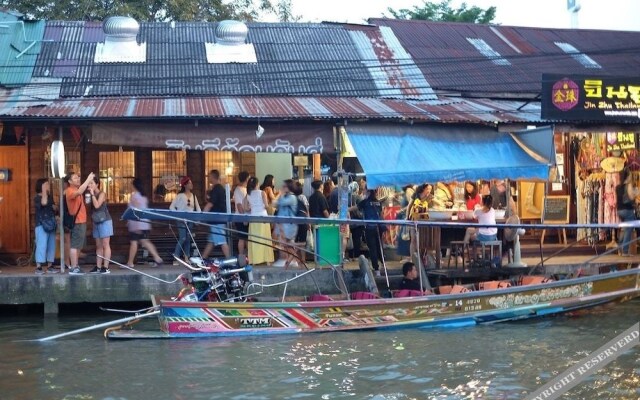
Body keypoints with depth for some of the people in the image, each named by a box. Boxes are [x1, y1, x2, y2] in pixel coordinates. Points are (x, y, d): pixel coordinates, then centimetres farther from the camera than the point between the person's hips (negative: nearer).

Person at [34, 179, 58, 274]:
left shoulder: (50, 197, 14)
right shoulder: (37, 198, -8)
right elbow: (44, 202, -29)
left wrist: (55, 208, 4)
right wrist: (44, 190, -20)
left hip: (51, 224, 7)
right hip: (41, 225, -7)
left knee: (51, 245, 7)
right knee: (41, 245, -10)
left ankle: (50, 266, 13)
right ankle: (38, 267, -9)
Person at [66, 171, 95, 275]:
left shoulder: (76, 190, 17)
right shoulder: (70, 191, -15)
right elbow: (79, 192, -35)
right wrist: (88, 179, -32)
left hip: (81, 221, 10)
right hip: (77, 222, -10)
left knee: (79, 245, 15)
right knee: (75, 245, -10)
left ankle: (75, 265, 22)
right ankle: (73, 268, -11)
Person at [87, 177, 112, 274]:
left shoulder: (102, 194, -9)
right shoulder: (93, 195, 11)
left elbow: (97, 205, -22)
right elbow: (91, 207, 10)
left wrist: (92, 194, -16)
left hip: (105, 221, -8)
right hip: (96, 222, 8)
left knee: (105, 245, -7)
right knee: (98, 246, 8)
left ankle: (106, 267, -9)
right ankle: (98, 267, 11)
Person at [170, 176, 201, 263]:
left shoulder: (193, 196, 10)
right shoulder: (180, 196, -3)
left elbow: (197, 208, 11)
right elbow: (172, 207, -3)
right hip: (182, 220, -5)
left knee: (188, 239, 5)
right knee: (182, 238, -12)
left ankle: (186, 258, 11)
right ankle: (176, 258, -8)